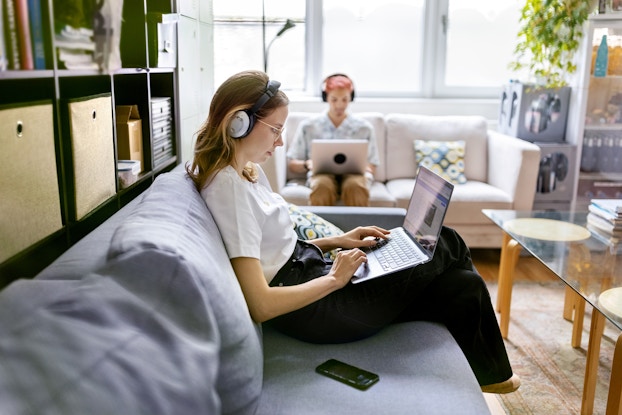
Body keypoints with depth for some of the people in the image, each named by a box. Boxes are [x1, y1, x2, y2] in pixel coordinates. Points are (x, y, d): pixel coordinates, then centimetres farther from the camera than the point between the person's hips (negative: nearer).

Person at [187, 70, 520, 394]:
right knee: (447, 244, 7)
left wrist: (336, 241, 6)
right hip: (315, 309, -9)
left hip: (308, 274, 9)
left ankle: (488, 374, 31)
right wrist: (334, 278, -17)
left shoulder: (237, 174, 7)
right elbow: (259, 305, -28)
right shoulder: (229, 187, -23)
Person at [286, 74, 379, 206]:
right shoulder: (308, 126, 14)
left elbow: (371, 168, 16)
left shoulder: (364, 128, 17)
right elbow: (292, 164, 13)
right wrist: (307, 164, -10)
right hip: (321, 173, 0)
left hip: (354, 173, 1)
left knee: (356, 186, -37)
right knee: (322, 186, -38)